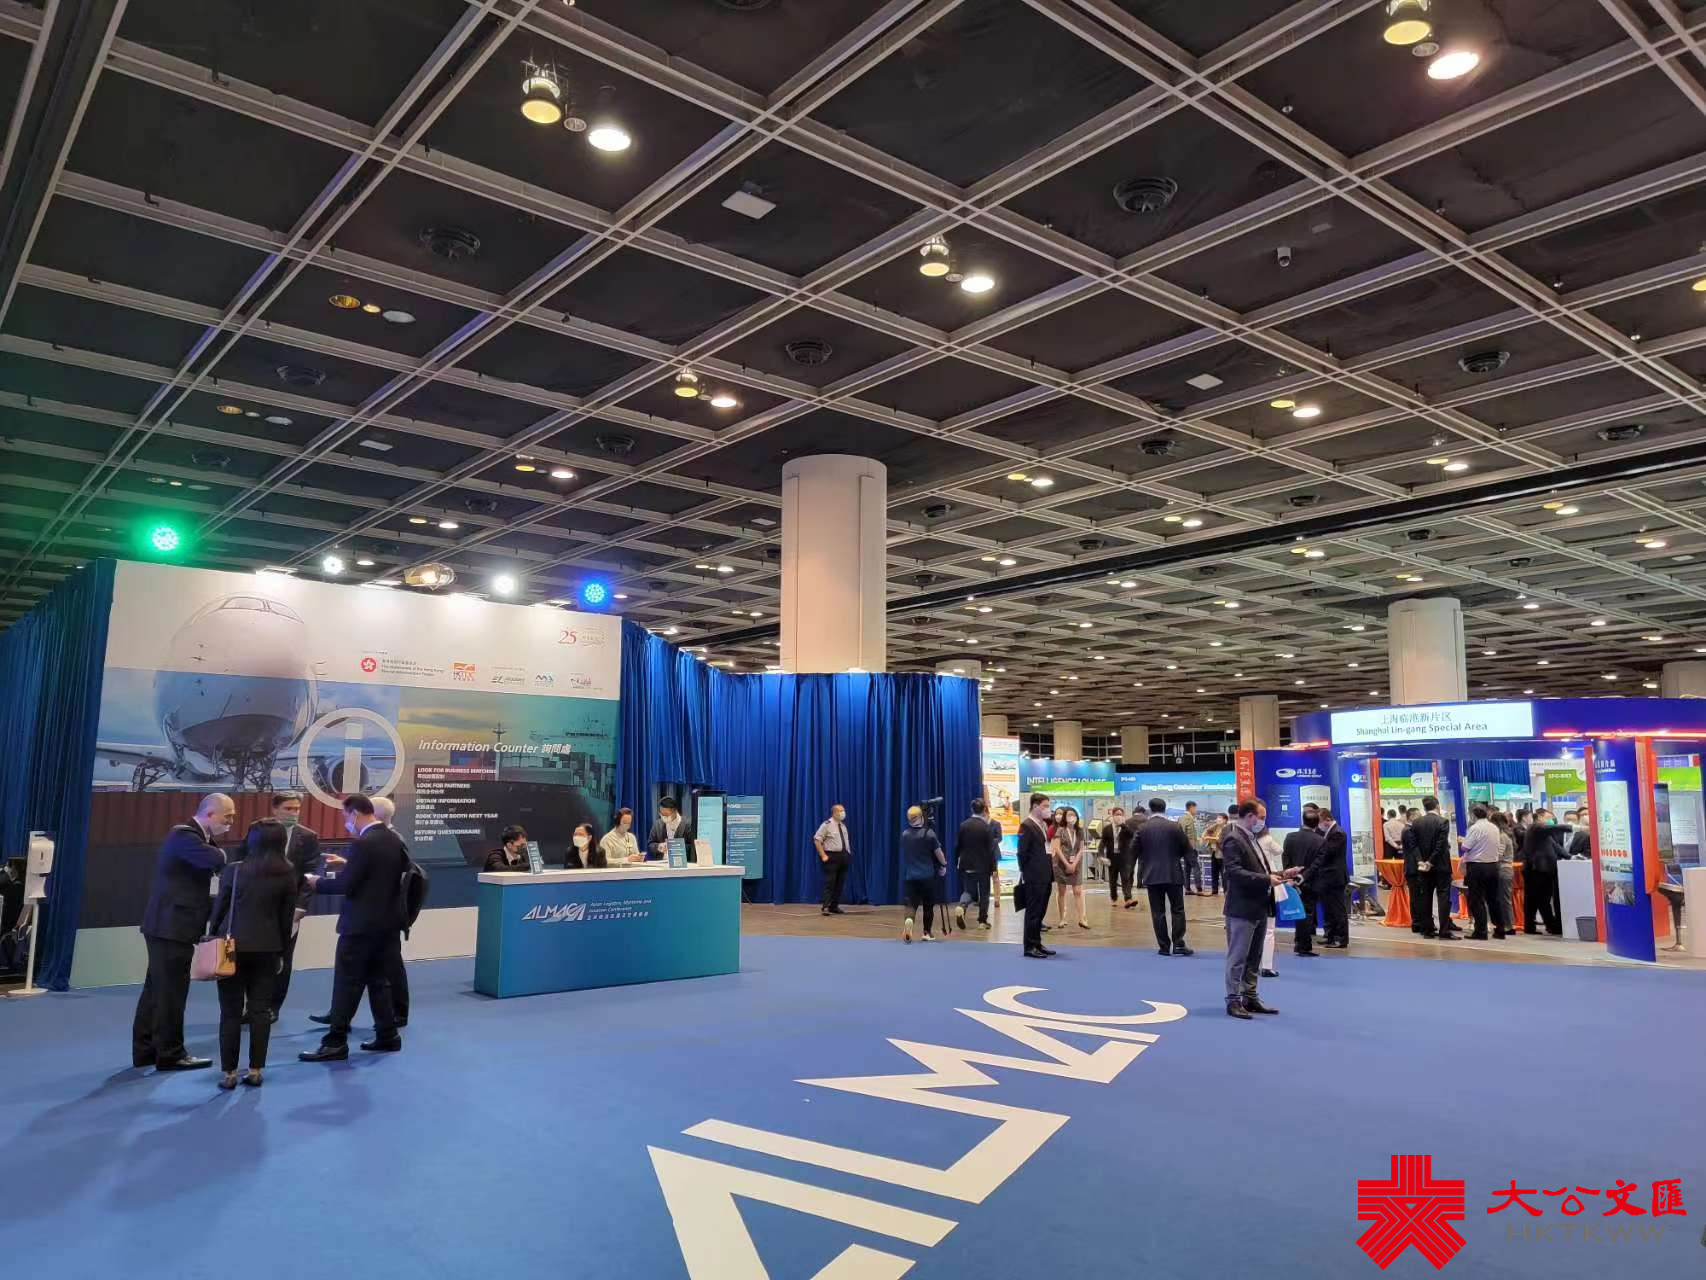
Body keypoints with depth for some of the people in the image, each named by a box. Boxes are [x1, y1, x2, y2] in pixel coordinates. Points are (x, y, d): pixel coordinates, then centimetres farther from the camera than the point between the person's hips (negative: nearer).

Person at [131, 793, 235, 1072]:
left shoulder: (193, 836, 15)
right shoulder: (184, 835, -17)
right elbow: (217, 860, -32)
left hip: (168, 926, 10)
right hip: (171, 927, -10)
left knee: (157, 990, 16)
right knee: (171, 992, -2)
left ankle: (145, 1050, 25)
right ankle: (170, 1055, 6)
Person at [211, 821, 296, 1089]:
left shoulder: (233, 870, -5)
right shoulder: (288, 874, -1)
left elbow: (219, 908, 1)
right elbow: (287, 917, 3)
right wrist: (281, 951, 12)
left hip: (234, 946, -1)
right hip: (267, 948, 1)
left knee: (231, 1012, 5)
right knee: (260, 1010, 7)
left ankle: (228, 1073, 8)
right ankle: (255, 1070, 9)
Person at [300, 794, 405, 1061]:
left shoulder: (364, 843, -19)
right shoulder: (393, 839, 7)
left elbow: (346, 885, -18)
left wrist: (318, 883, -2)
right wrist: (347, 865, 18)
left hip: (362, 924, -8)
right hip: (388, 921, 8)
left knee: (347, 983, -1)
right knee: (379, 980, 14)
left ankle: (336, 1043, 3)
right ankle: (387, 1035, 18)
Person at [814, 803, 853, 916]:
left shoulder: (843, 826, 15)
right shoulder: (827, 825, -7)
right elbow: (817, 840, -10)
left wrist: (848, 854, 12)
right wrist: (823, 855, -14)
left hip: (843, 857, 7)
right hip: (831, 856, -7)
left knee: (840, 883, 8)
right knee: (830, 883, -10)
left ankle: (835, 907, 14)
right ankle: (826, 907, -9)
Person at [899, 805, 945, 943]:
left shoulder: (904, 834, 4)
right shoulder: (928, 833, -8)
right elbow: (938, 852, -2)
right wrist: (944, 864, 15)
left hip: (910, 876, 2)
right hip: (927, 875, -2)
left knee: (911, 903, -1)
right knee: (928, 905, 12)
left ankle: (909, 920, -30)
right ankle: (927, 933, 19)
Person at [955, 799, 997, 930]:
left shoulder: (963, 825, -2)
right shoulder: (987, 827, -12)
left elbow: (957, 846, 3)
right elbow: (990, 849, -10)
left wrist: (957, 861, 14)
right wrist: (993, 868, -4)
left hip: (966, 865, 3)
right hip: (983, 865, -3)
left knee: (968, 890, 13)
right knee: (984, 893, 10)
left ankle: (961, 907, -17)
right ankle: (982, 921, 11)